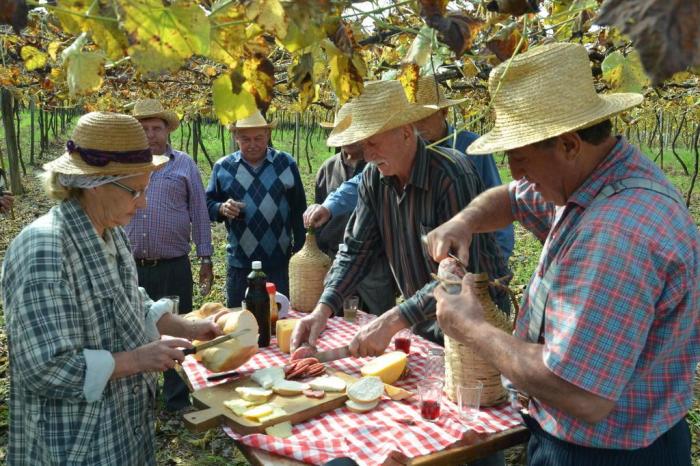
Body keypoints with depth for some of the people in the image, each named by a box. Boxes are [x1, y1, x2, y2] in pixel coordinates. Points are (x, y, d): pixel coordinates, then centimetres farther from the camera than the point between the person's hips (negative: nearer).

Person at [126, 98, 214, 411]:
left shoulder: (184, 165, 3)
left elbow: (199, 214, 4)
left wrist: (205, 259, 1)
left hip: (173, 268, -2)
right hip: (130, 267, 2)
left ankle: (178, 403, 22)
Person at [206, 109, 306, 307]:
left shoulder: (286, 163, 1)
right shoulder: (223, 167, 3)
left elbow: (299, 209, 3)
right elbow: (208, 205, 6)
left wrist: (300, 249, 1)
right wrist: (222, 209, -17)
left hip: (279, 262, -1)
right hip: (239, 263, 1)